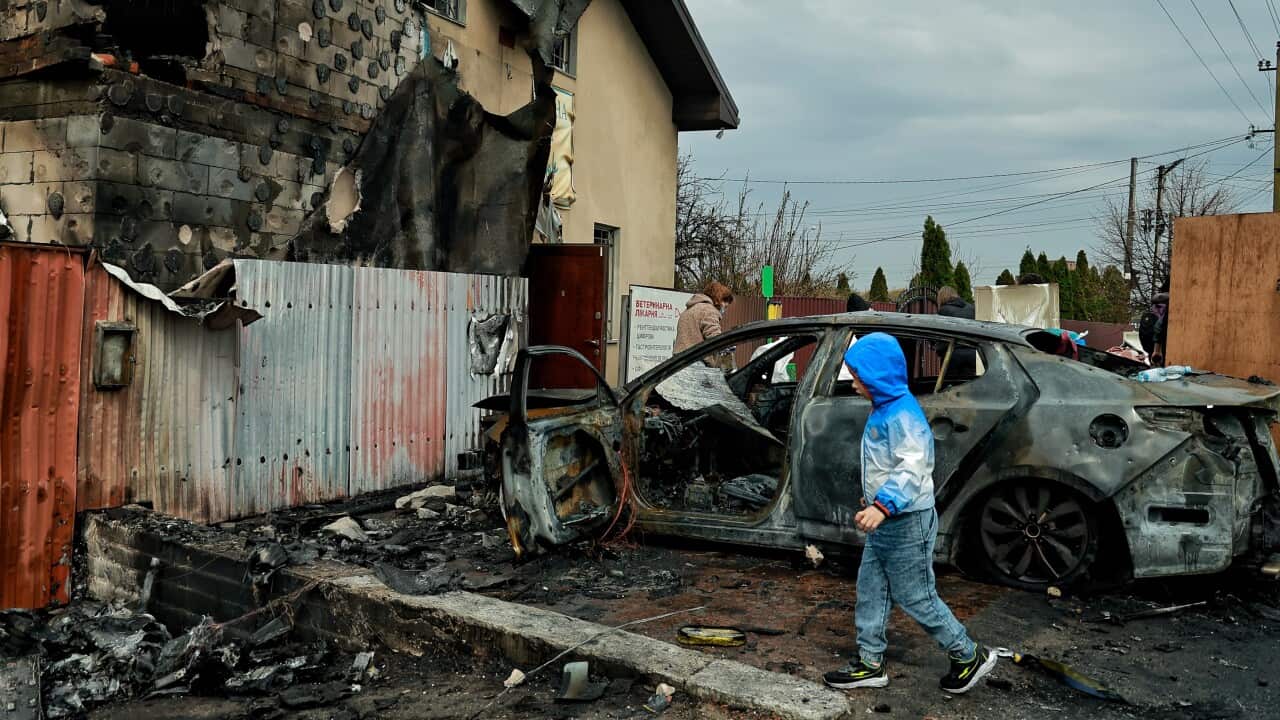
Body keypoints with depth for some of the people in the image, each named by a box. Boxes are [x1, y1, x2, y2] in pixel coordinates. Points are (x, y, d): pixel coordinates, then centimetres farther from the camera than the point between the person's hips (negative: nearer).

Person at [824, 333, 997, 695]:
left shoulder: (903, 414, -23)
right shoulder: (882, 409, 8)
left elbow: (912, 470, -33)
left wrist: (883, 506, -44)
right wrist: (874, 502, 27)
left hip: (907, 523, -10)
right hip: (885, 522, 10)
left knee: (916, 597, 1)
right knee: (870, 592, 13)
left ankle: (971, 656, 18)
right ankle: (870, 664, 23)